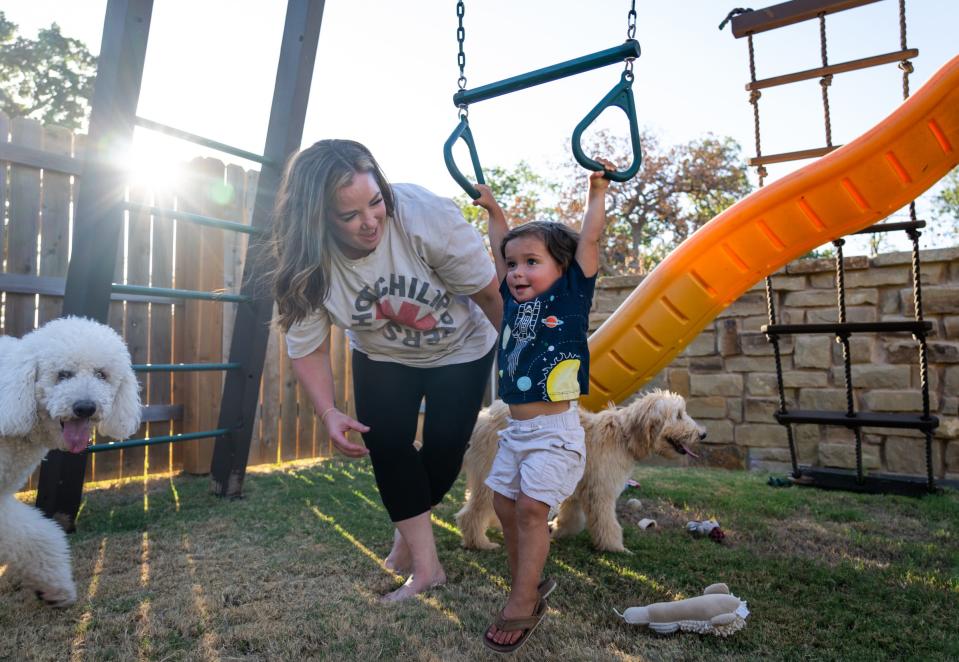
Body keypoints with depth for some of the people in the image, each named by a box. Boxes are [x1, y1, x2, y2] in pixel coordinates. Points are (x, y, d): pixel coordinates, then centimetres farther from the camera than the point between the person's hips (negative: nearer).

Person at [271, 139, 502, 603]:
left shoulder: (425, 216, -36)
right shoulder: (309, 265, -25)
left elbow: (488, 292, -25)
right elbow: (307, 346, -13)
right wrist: (329, 413, -25)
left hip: (460, 349, -2)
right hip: (382, 357, 2)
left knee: (444, 450, -2)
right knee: (387, 447, -8)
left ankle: (408, 533, 28)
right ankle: (426, 565, 9)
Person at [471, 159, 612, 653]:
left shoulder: (571, 294, -4)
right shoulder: (514, 299, 9)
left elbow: (588, 238, -5)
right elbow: (501, 247, 21)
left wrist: (598, 190, 3)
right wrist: (492, 210, 28)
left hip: (555, 430, -6)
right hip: (515, 430, 7)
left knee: (532, 507, -11)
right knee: (504, 504, 9)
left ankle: (521, 606, 2)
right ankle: (530, 588, 26)